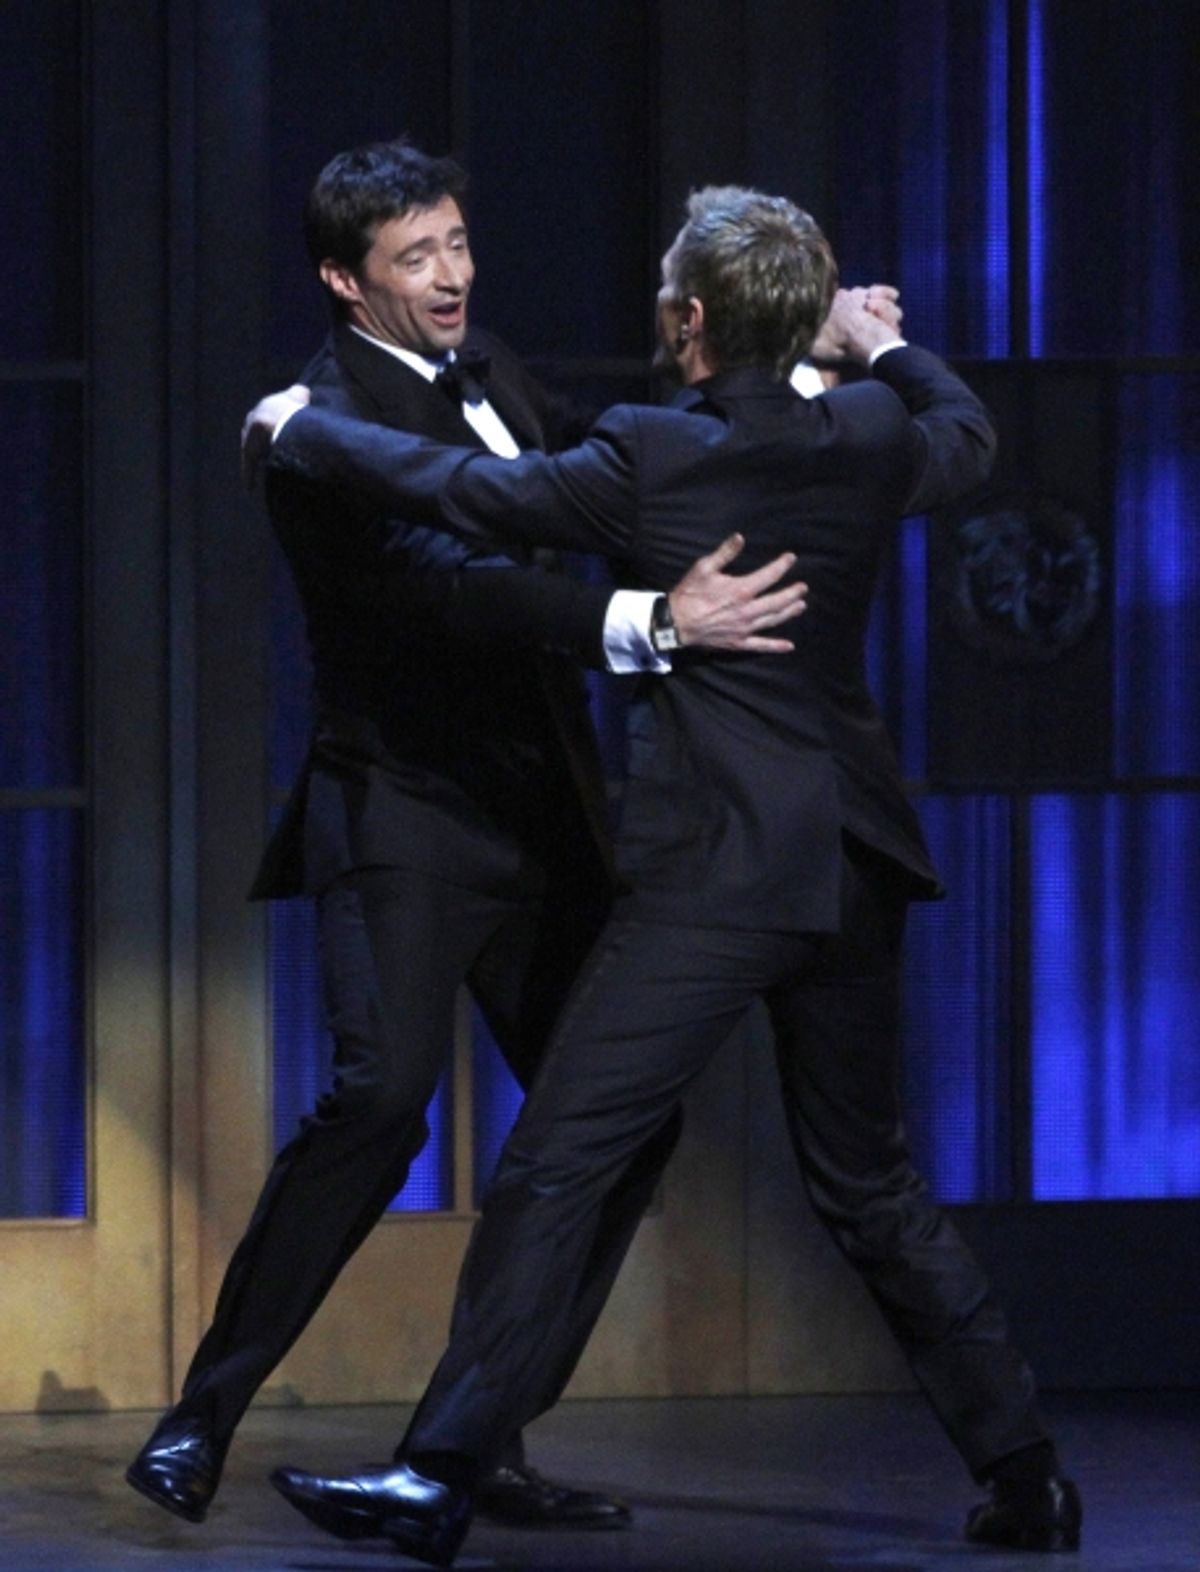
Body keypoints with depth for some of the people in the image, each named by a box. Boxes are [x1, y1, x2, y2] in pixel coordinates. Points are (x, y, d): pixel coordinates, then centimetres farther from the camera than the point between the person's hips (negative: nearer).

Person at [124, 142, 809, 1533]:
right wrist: (649, 622, -40)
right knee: (382, 1093, -24)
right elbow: (443, 581, -30)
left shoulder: (487, 377, 12)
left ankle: (478, 1443, 10)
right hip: (406, 818, -8)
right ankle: (202, 1420, -15)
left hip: (540, 826, 8)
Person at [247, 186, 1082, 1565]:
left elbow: (463, 492, -5)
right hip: (852, 868, 6)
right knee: (865, 1181, 18)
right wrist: (877, 342, 43)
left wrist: (297, 431, 10)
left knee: (557, 1159, -6)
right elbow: (967, 435, 27)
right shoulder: (868, 441, 4)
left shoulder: (650, 458, -10)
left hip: (711, 870, -6)